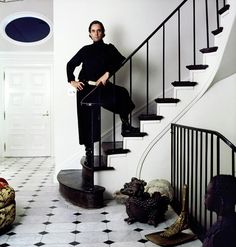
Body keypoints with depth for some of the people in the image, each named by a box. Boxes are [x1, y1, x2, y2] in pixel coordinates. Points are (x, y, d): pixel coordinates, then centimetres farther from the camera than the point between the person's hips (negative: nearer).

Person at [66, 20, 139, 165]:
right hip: (85, 89, 0)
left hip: (101, 87, 0)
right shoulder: (85, 50, 14)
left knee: (122, 93, -28)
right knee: (87, 122, -2)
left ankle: (125, 125, -14)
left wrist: (107, 73, -22)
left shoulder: (109, 49, 10)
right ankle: (89, 153, 8)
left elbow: (121, 60, -9)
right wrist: (72, 81, 5)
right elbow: (71, 64, 21)